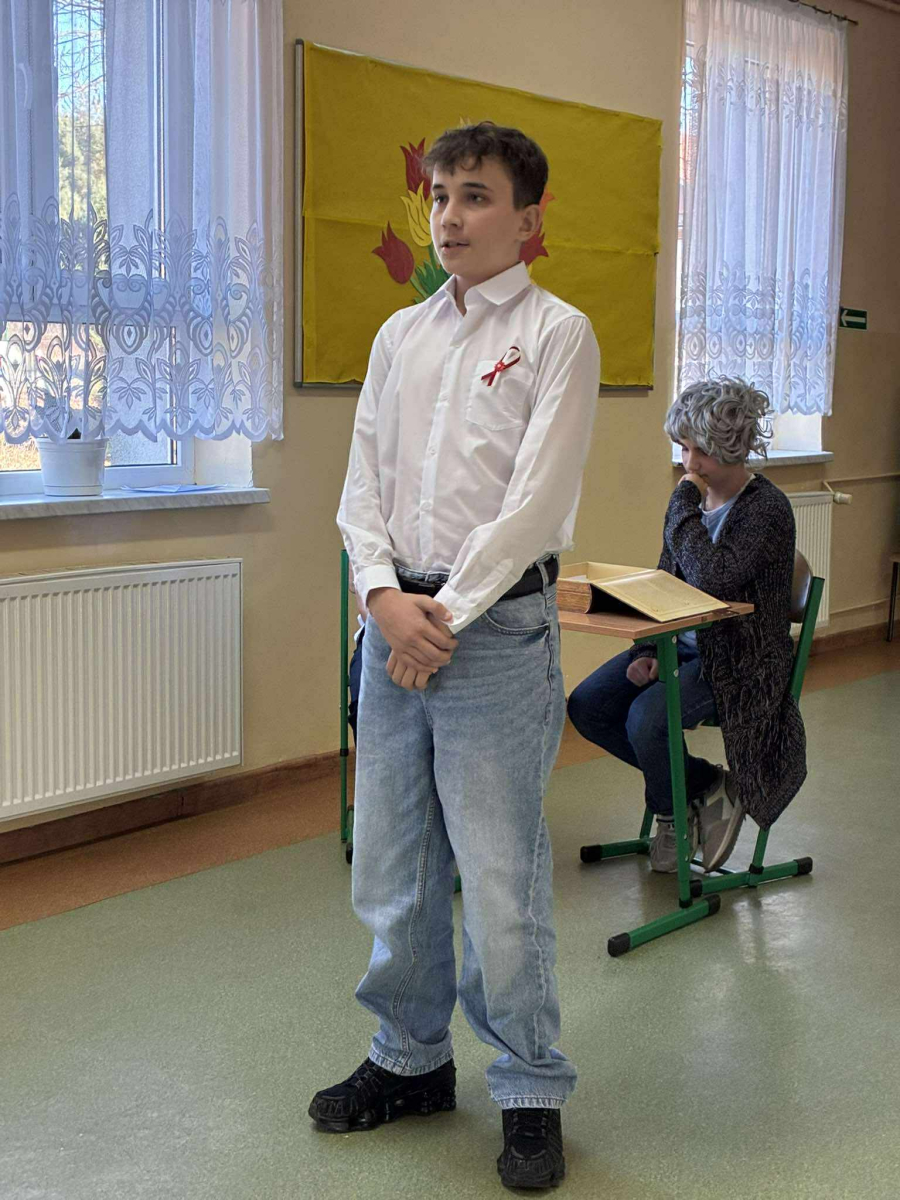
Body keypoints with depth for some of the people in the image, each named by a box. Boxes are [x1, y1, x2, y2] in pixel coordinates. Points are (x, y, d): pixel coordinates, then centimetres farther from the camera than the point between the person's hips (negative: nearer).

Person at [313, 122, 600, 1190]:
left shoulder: (556, 334, -3)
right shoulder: (400, 336, 14)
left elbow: (533, 505, -10)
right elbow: (363, 485, 11)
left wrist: (446, 618, -12)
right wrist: (385, 597, -6)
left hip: (496, 627, -5)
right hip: (396, 618, 6)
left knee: (501, 878, -1)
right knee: (392, 867, 12)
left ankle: (530, 1092, 17)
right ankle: (411, 1059, 31)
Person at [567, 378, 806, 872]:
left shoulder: (767, 508, -15)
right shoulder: (693, 497, 7)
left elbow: (712, 578, -30)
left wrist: (685, 503, -19)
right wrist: (647, 652, -2)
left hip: (737, 660, -8)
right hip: (681, 644, 8)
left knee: (647, 716, -29)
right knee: (587, 706, -8)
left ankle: (672, 805, 5)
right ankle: (701, 786, 5)